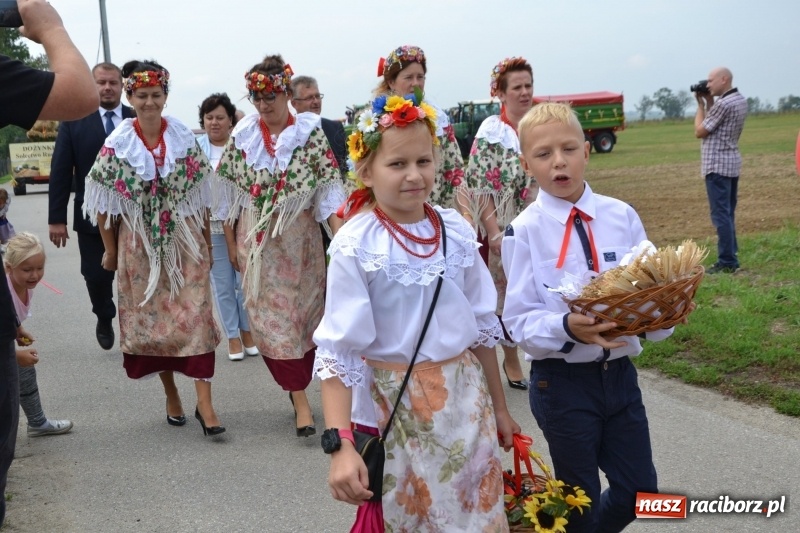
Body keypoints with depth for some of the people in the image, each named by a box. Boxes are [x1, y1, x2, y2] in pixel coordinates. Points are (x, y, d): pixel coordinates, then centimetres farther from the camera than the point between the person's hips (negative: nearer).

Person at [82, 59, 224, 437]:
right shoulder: (116, 145, -4)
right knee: (151, 319, 9)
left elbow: (201, 194, 4)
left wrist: (207, 242, 7)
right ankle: (171, 395, 24)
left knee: (195, 316, -7)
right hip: (139, 245, 0)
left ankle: (203, 401, -6)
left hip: (185, 240, 0)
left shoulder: (184, 138, -2)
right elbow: (105, 201, 1)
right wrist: (110, 250, 4)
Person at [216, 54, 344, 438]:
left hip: (300, 241, -1)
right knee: (270, 316, -1)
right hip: (257, 241, 2)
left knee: (304, 312, 6)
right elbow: (231, 192, 8)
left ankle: (297, 386, 26)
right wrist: (233, 244, 8)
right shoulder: (242, 136, 2)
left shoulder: (310, 134, -5)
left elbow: (329, 190, -9)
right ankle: (301, 399, 4)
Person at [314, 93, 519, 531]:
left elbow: (482, 325, 9)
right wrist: (339, 444, -24)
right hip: (396, 404, -4)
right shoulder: (354, 247, -15)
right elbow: (337, 351, -16)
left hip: (466, 398, 4)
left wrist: (499, 408, 16)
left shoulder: (456, 231, -1)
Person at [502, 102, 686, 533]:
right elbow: (521, 322, -11)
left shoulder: (622, 217, -1)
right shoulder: (524, 232, -10)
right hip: (561, 382, -3)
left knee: (638, 493, 12)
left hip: (620, 374, 3)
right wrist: (567, 327, -29)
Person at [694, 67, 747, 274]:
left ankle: (727, 261, -8)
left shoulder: (724, 104, -18)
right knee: (728, 213, 14)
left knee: (720, 214, -8)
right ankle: (731, 256, 18)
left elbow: (700, 131, -11)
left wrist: (701, 104, -2)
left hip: (717, 164, -10)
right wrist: (709, 102, 10)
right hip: (731, 162, 10)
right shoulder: (740, 100, 12)